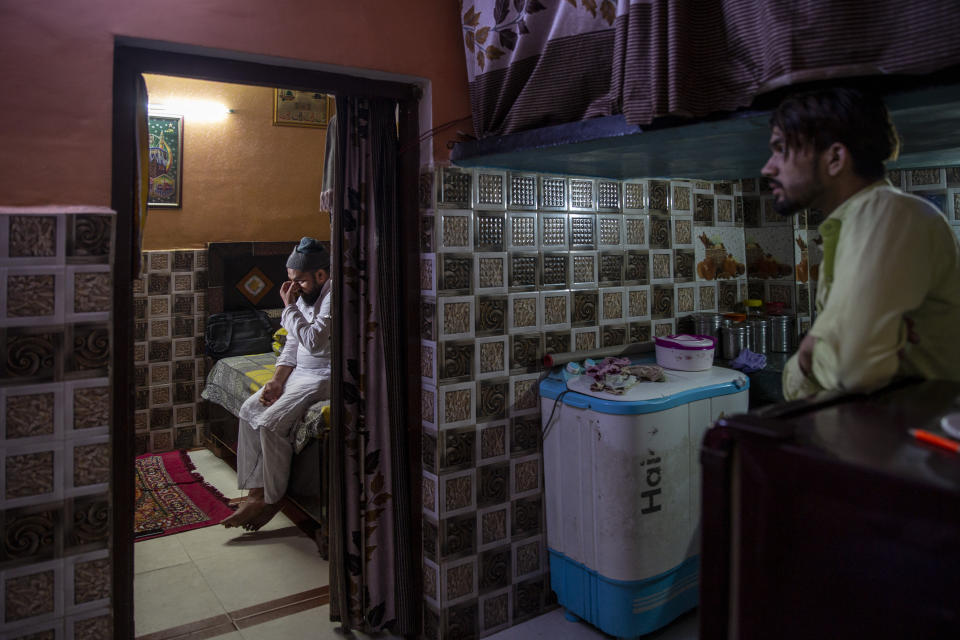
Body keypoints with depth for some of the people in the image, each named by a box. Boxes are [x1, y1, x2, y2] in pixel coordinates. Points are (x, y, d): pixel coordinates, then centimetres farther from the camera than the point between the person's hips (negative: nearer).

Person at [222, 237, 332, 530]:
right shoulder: (304, 296, 11)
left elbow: (313, 341, -28)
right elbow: (292, 345, 13)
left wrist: (289, 306, -17)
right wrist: (277, 381, -1)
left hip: (324, 376, -10)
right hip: (300, 372, 10)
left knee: (271, 422, -21)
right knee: (250, 409, -1)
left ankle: (272, 499, -3)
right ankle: (256, 491, 2)